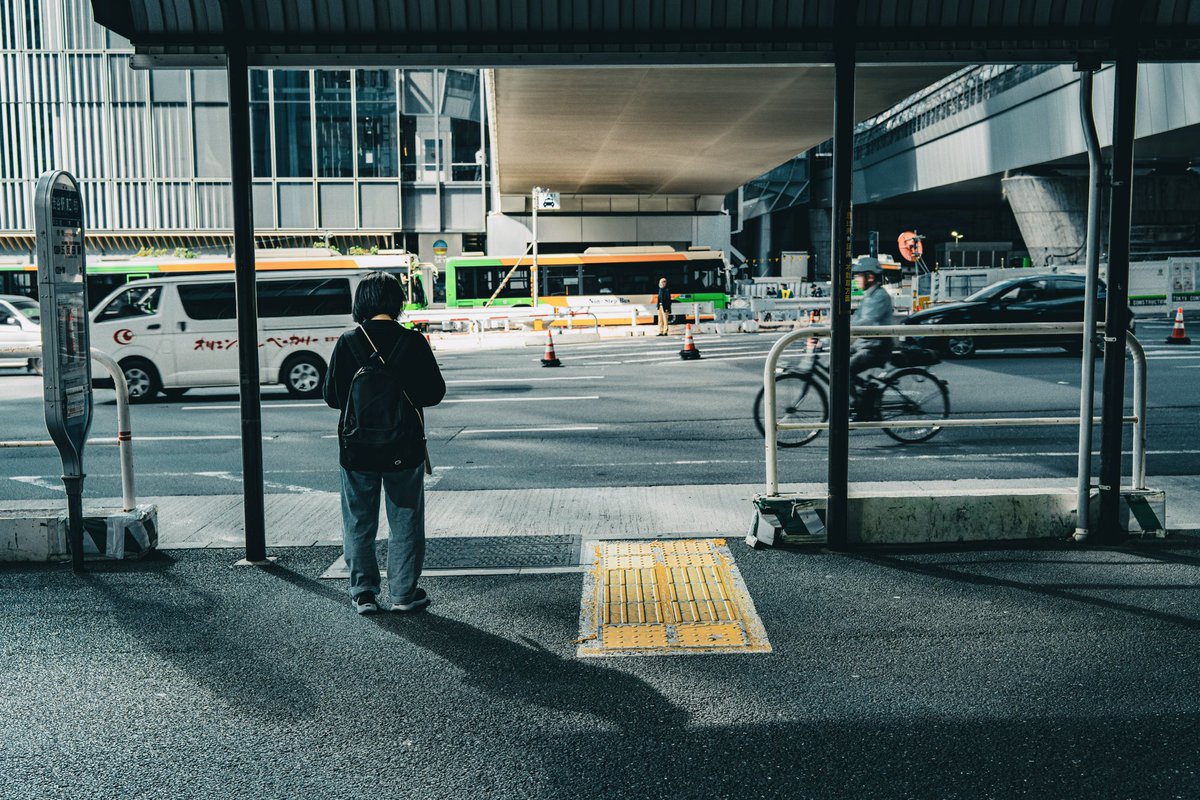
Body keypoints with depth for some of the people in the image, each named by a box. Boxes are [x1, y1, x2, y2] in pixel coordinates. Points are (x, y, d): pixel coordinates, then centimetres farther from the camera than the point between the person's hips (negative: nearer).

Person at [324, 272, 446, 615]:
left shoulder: (348, 343, -8)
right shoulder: (413, 342, -10)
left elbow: (332, 396, -5)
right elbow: (435, 392, -5)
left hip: (357, 449, 1)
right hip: (404, 449, 0)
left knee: (359, 523, 14)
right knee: (405, 523, 12)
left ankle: (364, 594, 18)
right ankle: (404, 593, 16)